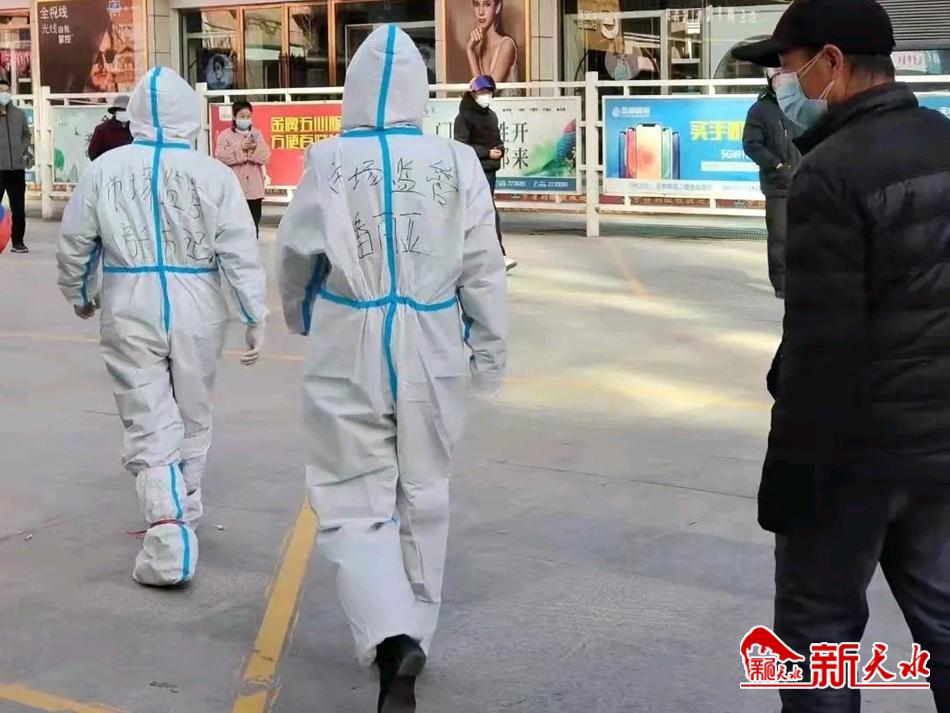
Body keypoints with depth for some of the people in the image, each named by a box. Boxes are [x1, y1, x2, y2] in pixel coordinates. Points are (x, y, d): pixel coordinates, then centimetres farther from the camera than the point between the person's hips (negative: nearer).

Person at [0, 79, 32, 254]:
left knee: (18, 207, 9)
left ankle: (18, 241, 19)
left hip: (17, 167, 4)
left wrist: (28, 149, 5)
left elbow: (26, 135, 20)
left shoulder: (19, 114, 10)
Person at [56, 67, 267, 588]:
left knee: (149, 423, 1)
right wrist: (255, 316, 0)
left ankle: (167, 539, -12)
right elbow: (240, 252, -7)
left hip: (131, 310, 0)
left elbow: (74, 245, 6)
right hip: (196, 308, 0)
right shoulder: (213, 174, -6)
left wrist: (80, 294, 24)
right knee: (192, 416, 19)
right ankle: (181, 512, 36)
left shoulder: (104, 170, -2)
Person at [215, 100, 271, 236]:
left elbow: (266, 156, 1)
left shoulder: (257, 134, 9)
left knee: (254, 223, 10)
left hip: (254, 188, 3)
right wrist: (240, 148, -18)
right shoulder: (225, 135, 0)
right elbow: (220, 156, -12)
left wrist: (255, 148, -18)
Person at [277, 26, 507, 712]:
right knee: (424, 497, 18)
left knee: (356, 503, 4)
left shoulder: (330, 161, -9)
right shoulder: (458, 163, -6)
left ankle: (391, 638, -17)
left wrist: (302, 318, 24)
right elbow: (483, 269, -3)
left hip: (351, 356, -2)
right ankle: (411, 634, 31)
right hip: (431, 355, 2)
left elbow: (296, 256, 3)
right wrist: (491, 351, 10)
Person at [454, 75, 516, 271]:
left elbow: (497, 140, 23)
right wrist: (487, 153, -17)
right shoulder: (464, 117, -7)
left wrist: (499, 150, -1)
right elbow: (461, 146, -13)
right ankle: (500, 255, -15)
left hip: (490, 170, 8)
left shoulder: (491, 116, 15)